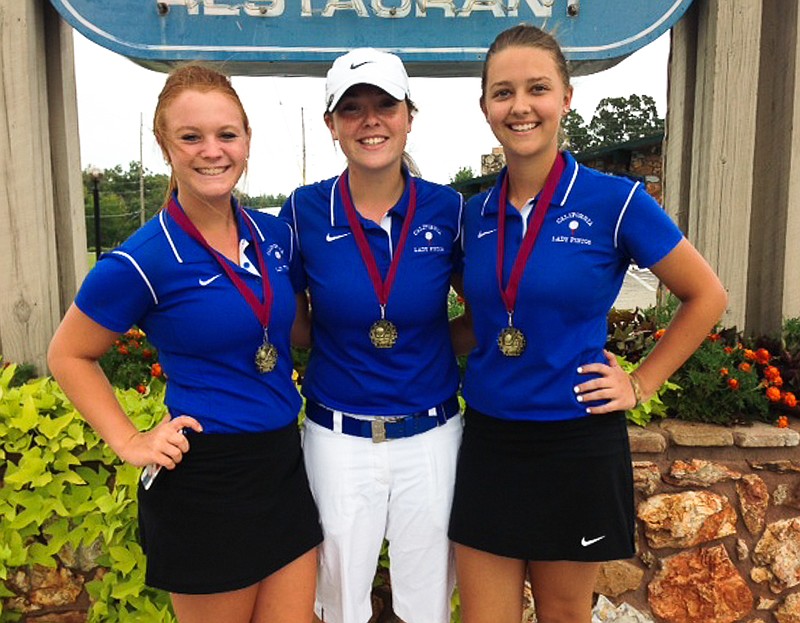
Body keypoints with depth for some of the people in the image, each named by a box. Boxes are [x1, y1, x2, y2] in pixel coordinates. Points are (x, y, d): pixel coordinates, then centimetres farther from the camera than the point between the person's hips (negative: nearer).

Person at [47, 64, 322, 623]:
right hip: (204, 478, -5)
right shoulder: (142, 262, -15)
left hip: (285, 462, 5)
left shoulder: (275, 235, 1)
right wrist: (130, 442, -7)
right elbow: (68, 356, -2)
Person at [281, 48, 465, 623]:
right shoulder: (305, 210, -7)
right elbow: (294, 328, 5)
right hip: (338, 438, 0)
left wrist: (434, 345, -5)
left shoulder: (446, 208, -6)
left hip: (430, 436, 1)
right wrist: (349, 339, -6)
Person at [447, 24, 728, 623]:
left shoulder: (615, 201, -11)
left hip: (576, 444, -3)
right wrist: (482, 369, 8)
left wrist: (641, 384, -3)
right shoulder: (476, 213, 2)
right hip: (488, 440, 4)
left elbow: (706, 296, -1)